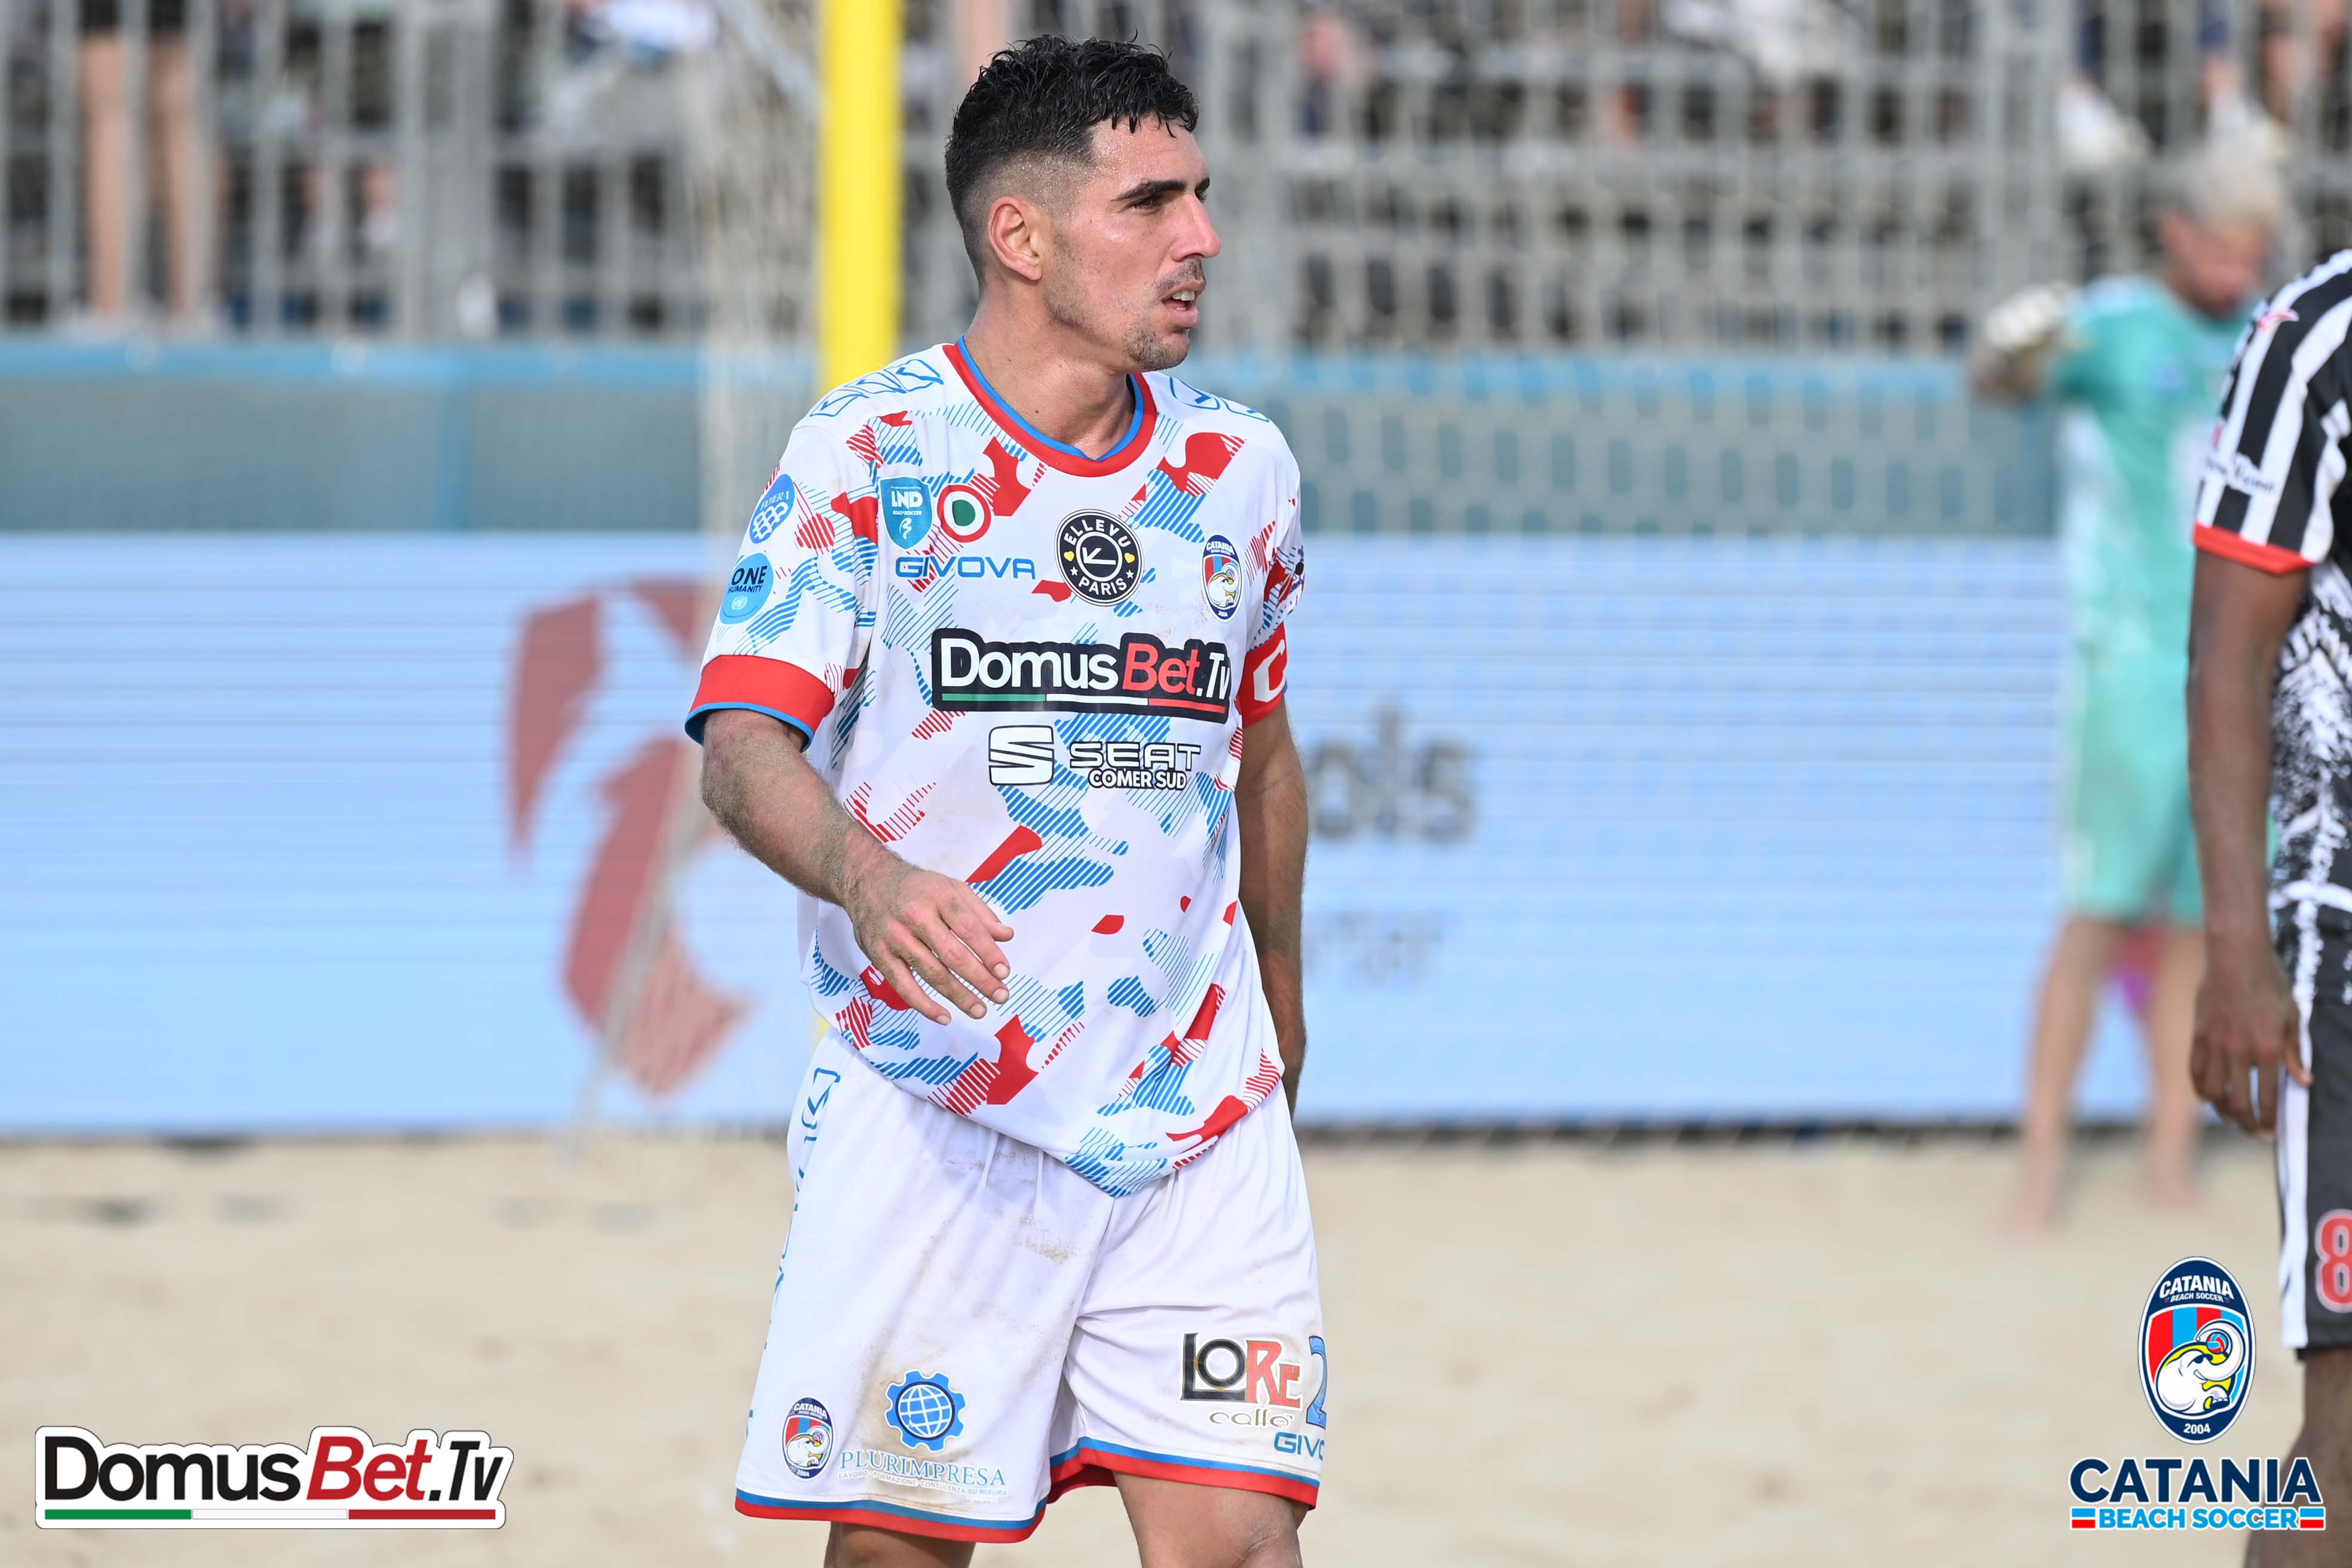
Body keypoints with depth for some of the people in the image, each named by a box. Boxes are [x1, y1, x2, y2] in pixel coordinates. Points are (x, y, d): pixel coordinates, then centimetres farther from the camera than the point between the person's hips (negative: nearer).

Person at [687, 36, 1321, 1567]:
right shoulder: (867, 451, -3)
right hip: (935, 1114, -3)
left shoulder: (1240, 468, 10)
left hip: (1198, 1120, 3)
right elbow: (747, 745, -10)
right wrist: (866, 878, -30)